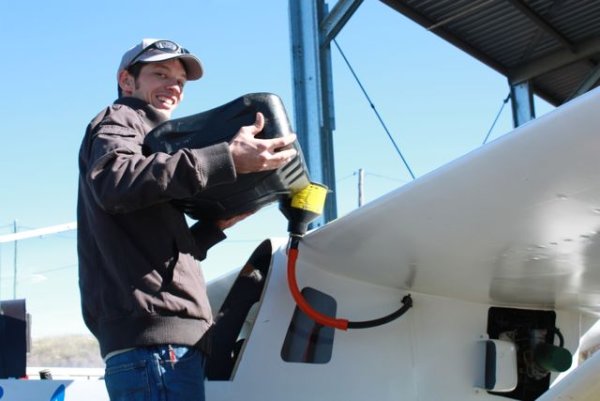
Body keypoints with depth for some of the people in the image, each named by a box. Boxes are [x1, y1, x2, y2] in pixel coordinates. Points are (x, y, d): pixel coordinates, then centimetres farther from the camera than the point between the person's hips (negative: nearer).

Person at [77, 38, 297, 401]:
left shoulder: (147, 140, 31)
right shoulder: (118, 120, 5)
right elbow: (113, 181, -22)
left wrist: (217, 225, 17)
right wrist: (227, 158, -28)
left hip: (164, 338, 10)